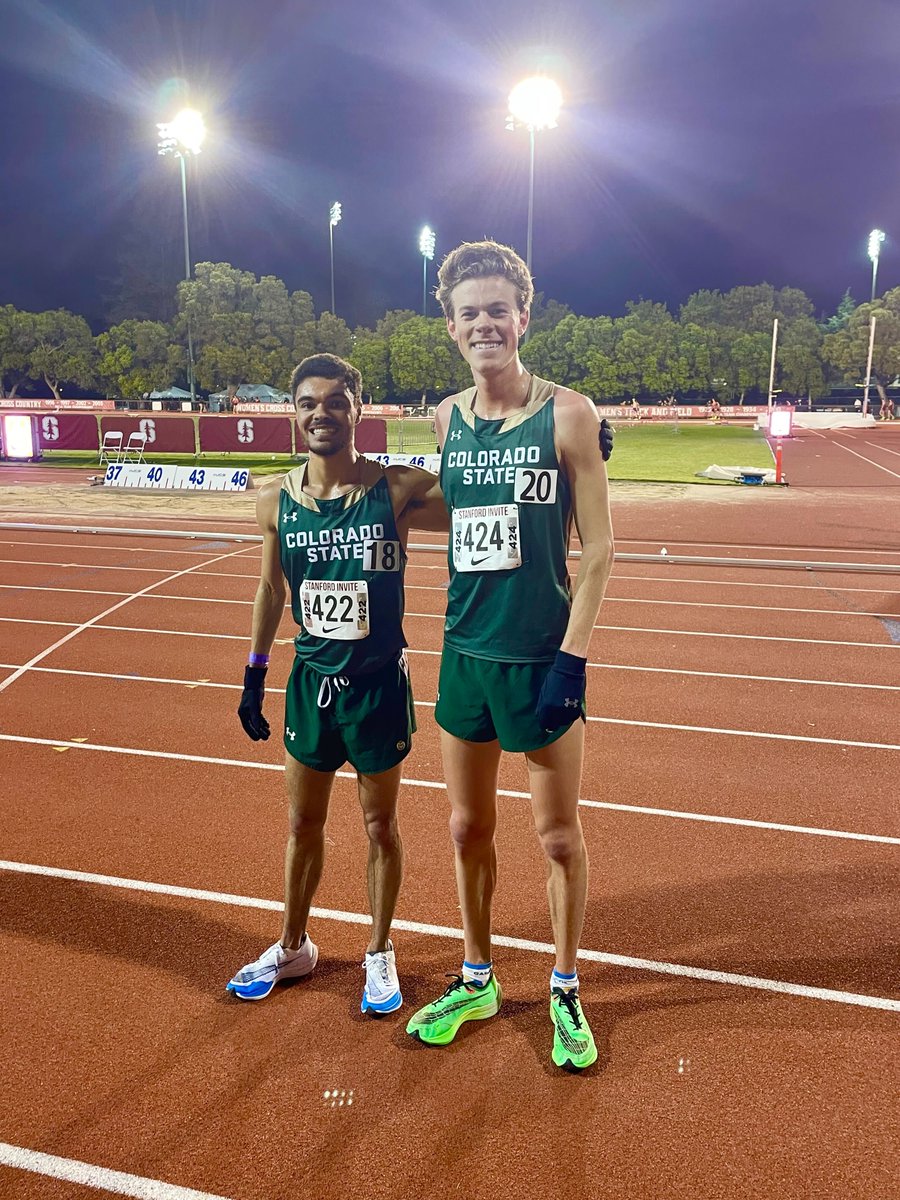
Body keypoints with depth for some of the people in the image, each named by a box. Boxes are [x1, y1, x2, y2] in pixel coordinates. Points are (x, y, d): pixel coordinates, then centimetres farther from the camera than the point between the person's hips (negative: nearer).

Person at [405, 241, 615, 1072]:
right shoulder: (446, 417, 5)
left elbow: (599, 548, -8)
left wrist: (571, 658, -14)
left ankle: (566, 991, 31)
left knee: (559, 836, 10)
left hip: (543, 658, -4)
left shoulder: (567, 414, -8)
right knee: (469, 828, 15)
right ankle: (476, 980, 36)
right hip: (465, 653, 5)